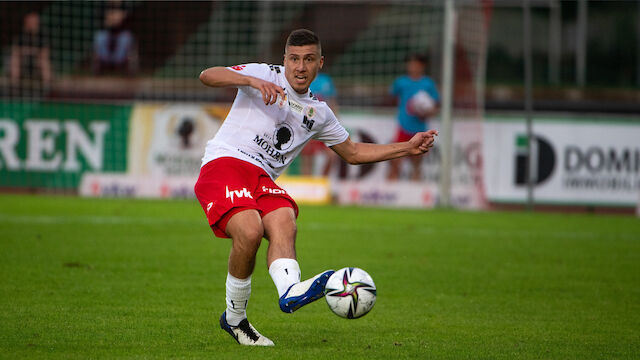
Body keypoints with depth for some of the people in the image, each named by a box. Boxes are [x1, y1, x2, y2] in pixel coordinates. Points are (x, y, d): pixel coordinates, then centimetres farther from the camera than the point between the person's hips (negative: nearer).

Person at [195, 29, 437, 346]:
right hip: (224, 163, -5)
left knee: (285, 224, -28)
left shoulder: (318, 113, 22)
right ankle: (234, 317, -14)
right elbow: (207, 76, -7)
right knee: (250, 231, -30)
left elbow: (353, 153, 34)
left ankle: (290, 291, -56)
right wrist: (252, 81, -24)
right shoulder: (265, 74, 6)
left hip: (262, 178, 5)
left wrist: (408, 148, 26)